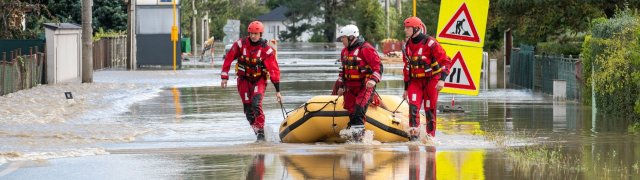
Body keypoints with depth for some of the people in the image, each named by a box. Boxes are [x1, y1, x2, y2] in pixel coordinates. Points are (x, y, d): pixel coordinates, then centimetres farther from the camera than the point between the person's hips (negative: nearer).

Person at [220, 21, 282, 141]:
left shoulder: (266, 50, -14)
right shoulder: (240, 44, -9)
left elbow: (274, 70, -13)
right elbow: (228, 59, -1)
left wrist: (277, 91, -16)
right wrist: (224, 77, -5)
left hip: (259, 80, -3)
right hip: (244, 80, 3)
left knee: (256, 103, -25)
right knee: (248, 108, 1)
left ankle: (261, 131, -19)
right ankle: (258, 131, 18)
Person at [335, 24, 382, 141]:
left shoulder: (366, 49, -12)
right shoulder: (345, 51, 14)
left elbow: (378, 65, -16)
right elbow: (343, 70, 25)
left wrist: (373, 79, -30)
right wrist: (341, 86, 25)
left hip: (365, 86, -8)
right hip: (350, 87, 8)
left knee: (359, 107, -22)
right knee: (351, 111, 8)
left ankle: (358, 130, -24)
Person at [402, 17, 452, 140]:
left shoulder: (430, 43, -12)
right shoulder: (407, 46, 8)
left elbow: (445, 61, -11)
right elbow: (407, 68, 18)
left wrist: (442, 79, -22)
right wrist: (406, 88, 18)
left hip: (431, 80, -4)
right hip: (415, 81, 5)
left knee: (430, 110, -1)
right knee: (413, 106, -15)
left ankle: (430, 136, 10)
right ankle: (414, 133, -17)